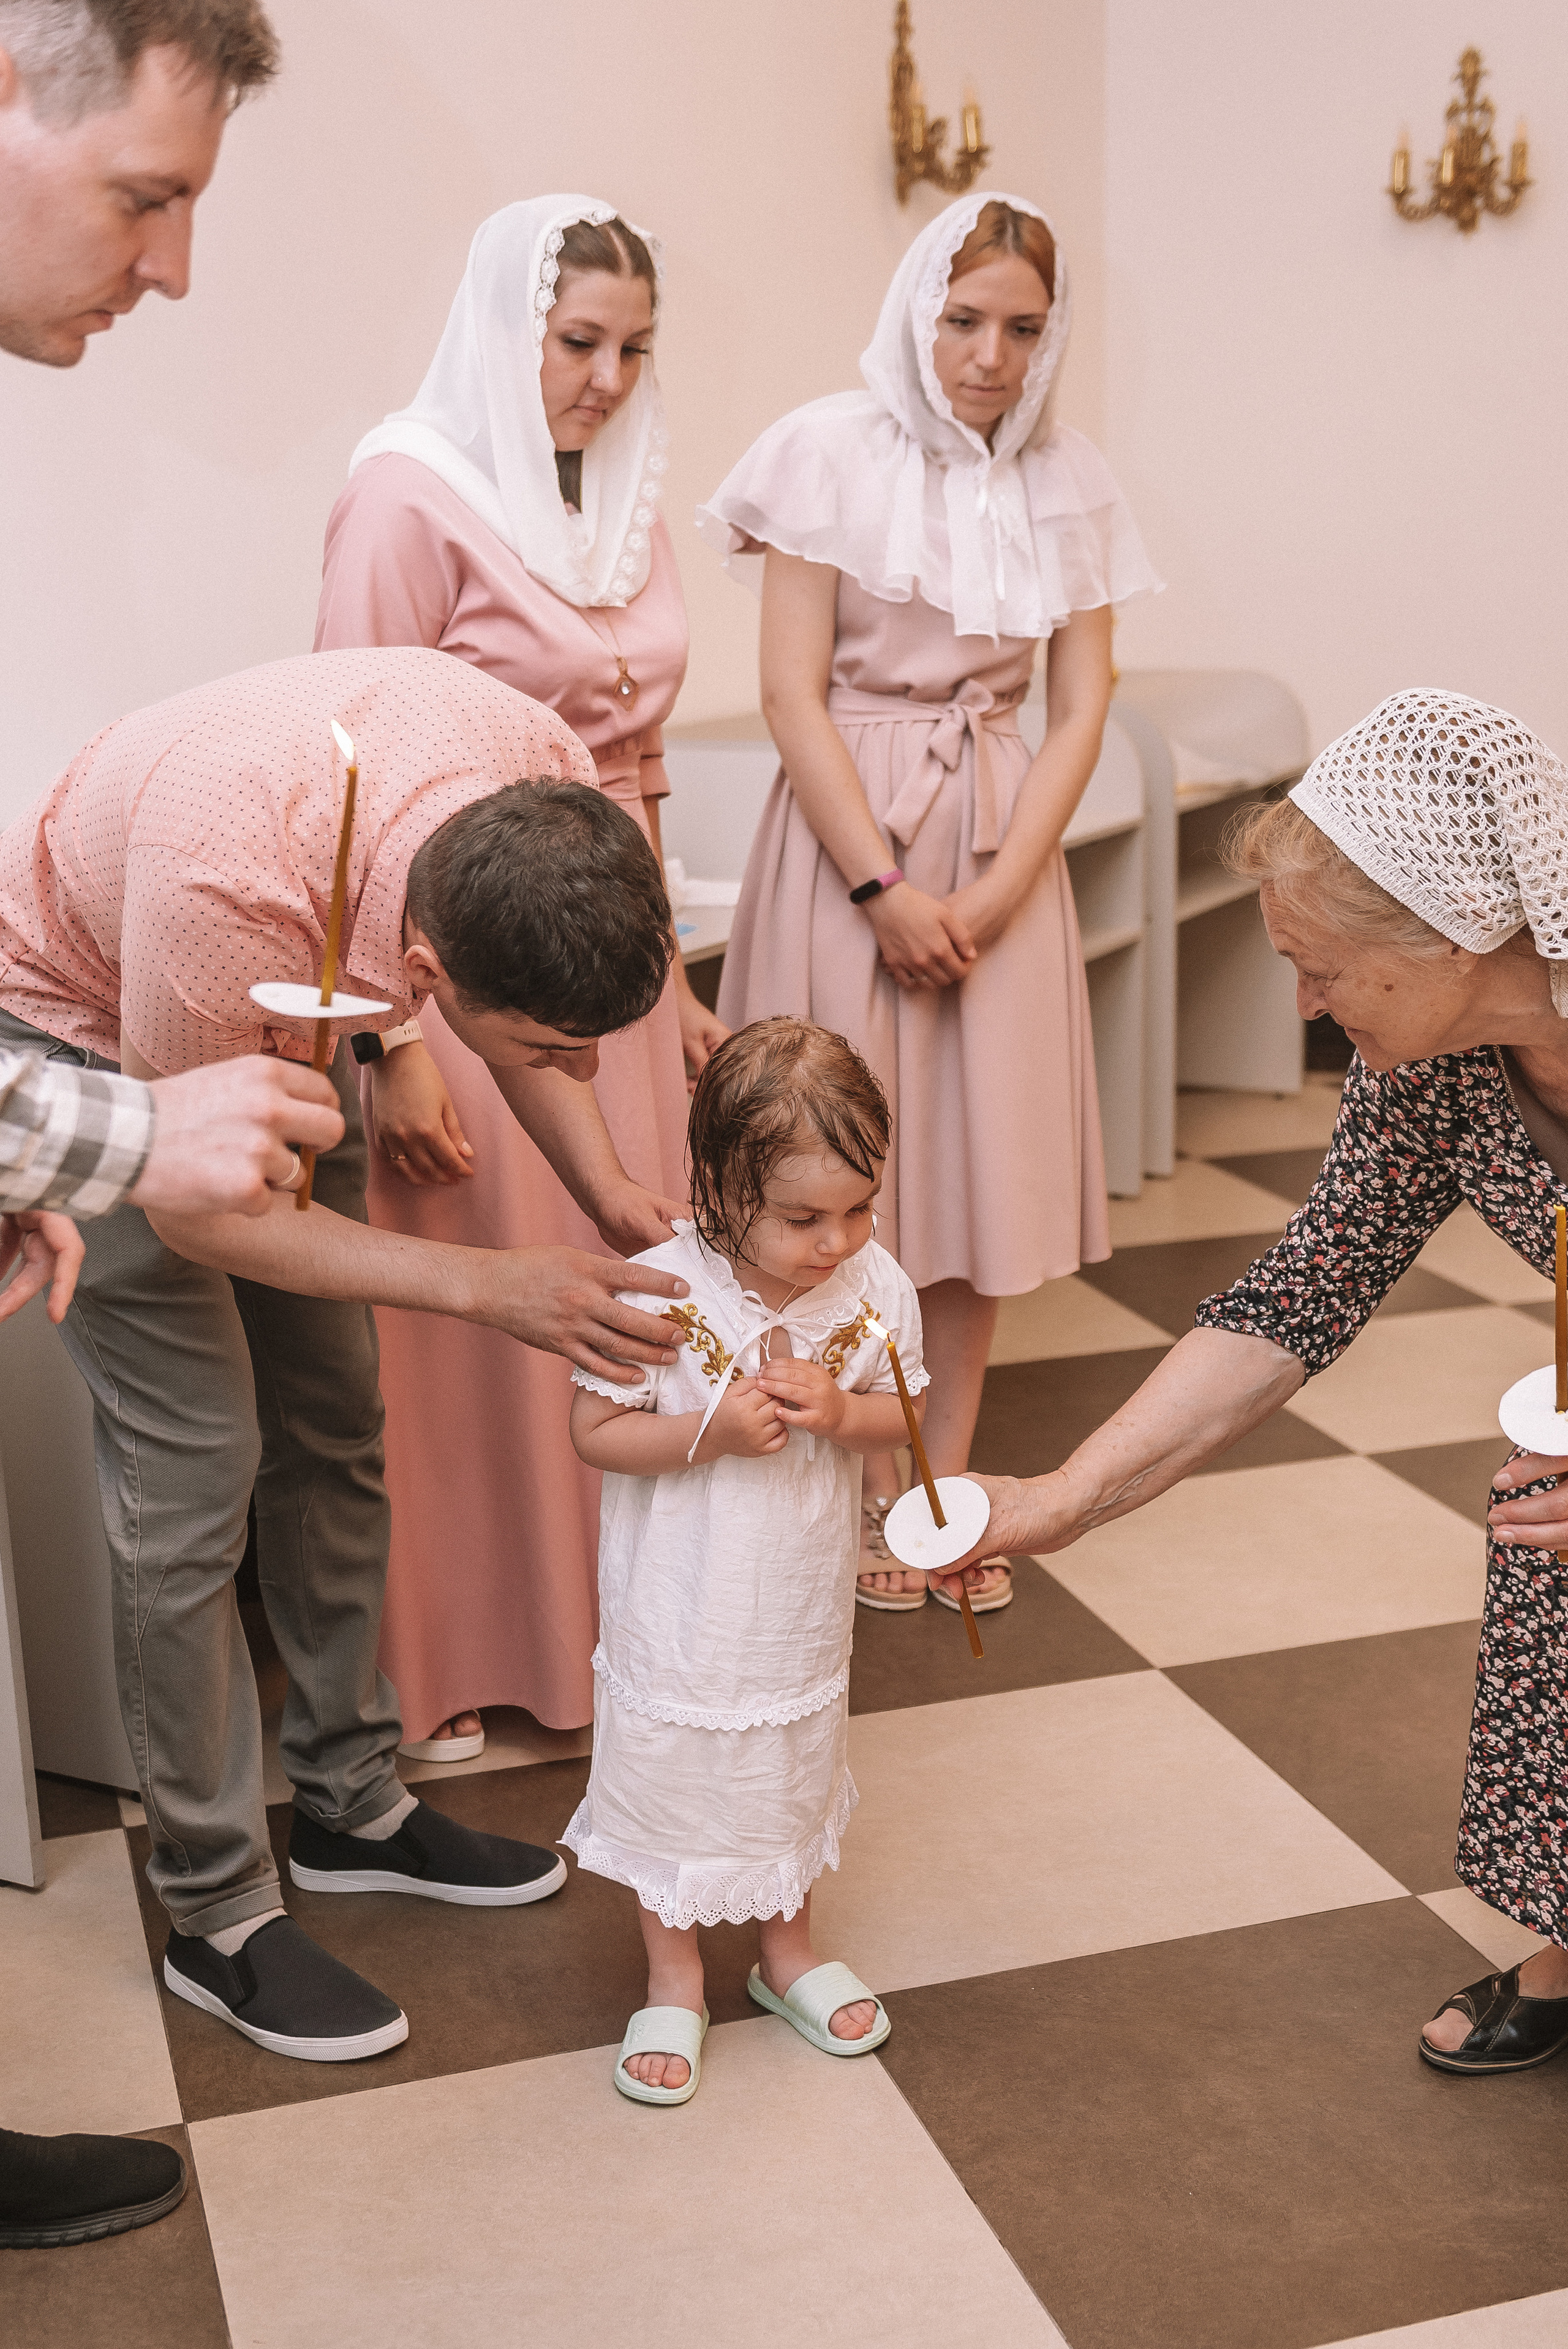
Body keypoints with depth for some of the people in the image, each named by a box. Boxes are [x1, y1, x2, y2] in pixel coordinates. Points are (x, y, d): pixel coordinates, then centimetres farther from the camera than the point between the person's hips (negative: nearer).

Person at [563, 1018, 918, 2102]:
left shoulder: (876, 1286, -13)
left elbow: (902, 1414, -2)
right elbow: (596, 1430, -16)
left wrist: (839, 1411, -24)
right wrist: (713, 1430, -30)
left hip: (802, 1606, 3)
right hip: (681, 1614, -3)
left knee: (795, 1777, 23)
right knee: (672, 1783, 14)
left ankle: (788, 1949, 47)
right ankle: (675, 1979, 36)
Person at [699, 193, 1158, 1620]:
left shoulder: (1070, 483, 5)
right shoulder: (833, 453, -5)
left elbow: (1081, 710, 3)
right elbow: (792, 693, -9)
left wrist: (998, 889, -9)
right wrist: (883, 889, -14)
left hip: (1002, 843, 4)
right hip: (847, 831, -3)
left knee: (983, 1155, 6)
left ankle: (951, 1478, 18)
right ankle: (873, 1489, 15)